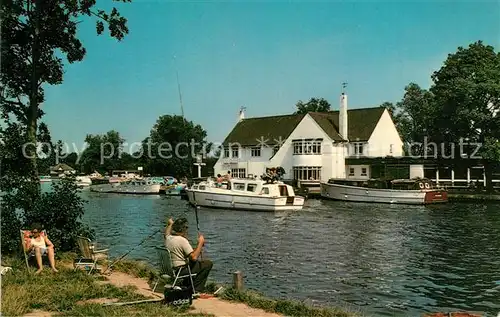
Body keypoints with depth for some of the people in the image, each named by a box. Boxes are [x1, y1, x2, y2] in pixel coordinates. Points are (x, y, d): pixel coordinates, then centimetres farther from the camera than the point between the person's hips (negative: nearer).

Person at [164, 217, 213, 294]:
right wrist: (200, 243, -19)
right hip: (181, 271, -9)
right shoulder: (182, 240, -24)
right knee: (208, 264, -2)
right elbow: (194, 257, -28)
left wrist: (170, 224, 42)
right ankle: (197, 289, 3)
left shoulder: (168, 238, 0)